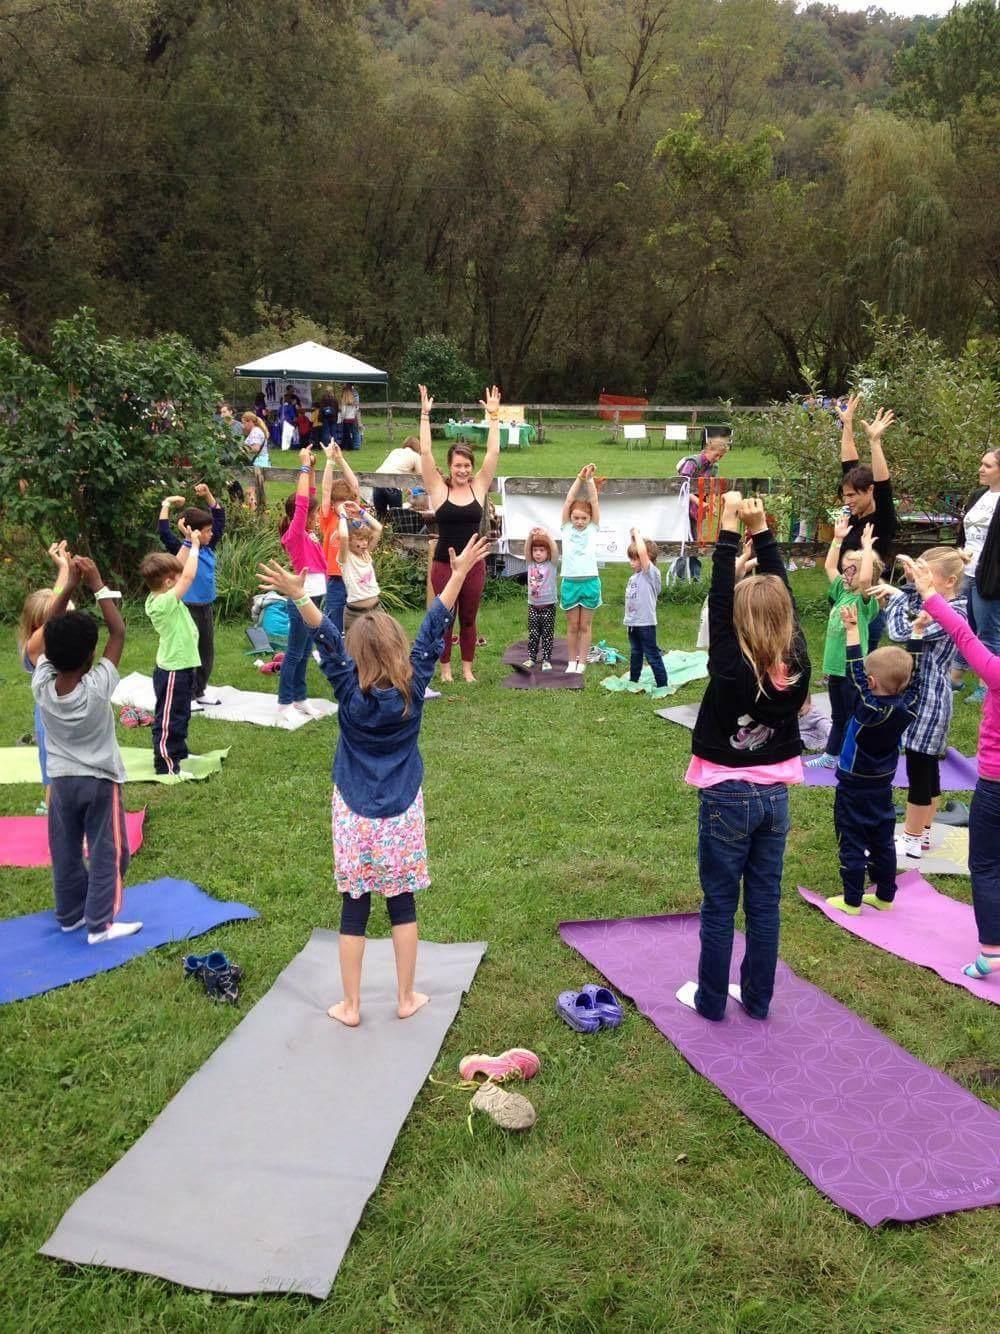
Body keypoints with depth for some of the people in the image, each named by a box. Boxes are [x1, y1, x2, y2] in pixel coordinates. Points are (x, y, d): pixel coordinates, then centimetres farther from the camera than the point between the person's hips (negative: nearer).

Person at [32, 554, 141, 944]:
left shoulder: (41, 685, -16)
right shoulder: (98, 687, -24)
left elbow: (51, 634, -4)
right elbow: (119, 633, -17)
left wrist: (69, 585, -8)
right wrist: (98, 586, -14)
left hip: (62, 780, 4)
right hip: (100, 780, -4)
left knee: (66, 852, 17)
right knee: (106, 853, 7)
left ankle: (70, 915, 31)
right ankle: (100, 924, 10)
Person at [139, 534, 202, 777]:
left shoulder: (158, 596, 0)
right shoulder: (165, 602, -25)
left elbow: (181, 570, 10)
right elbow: (189, 576, -29)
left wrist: (188, 541, 5)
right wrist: (195, 545, -18)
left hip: (181, 667, 10)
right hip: (174, 671, -10)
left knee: (180, 715, 23)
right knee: (169, 719, 0)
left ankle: (178, 754, 38)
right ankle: (166, 766, 8)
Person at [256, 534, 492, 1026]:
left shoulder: (351, 693, -13)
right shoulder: (412, 689, -10)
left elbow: (327, 641, -17)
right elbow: (433, 631, -9)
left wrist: (299, 595, -27)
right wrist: (459, 573, -5)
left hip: (355, 816, -1)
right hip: (402, 816, 1)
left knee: (354, 910, 7)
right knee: (402, 905, 12)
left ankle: (350, 1006, 15)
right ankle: (406, 998, 21)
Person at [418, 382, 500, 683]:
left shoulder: (479, 487, 0)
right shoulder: (438, 489, -4)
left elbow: (494, 452, -5)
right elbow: (425, 452, -11)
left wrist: (494, 416, -9)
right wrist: (425, 415, -15)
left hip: (474, 564, 1)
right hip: (444, 564, -1)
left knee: (469, 619, 12)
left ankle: (467, 667, 24)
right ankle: (445, 667, 22)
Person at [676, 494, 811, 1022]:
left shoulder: (732, 667, -21)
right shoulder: (796, 663, -8)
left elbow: (719, 598, -18)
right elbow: (782, 594, -1)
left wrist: (730, 527, -15)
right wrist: (760, 528, -1)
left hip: (727, 797, -4)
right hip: (774, 795, 5)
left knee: (719, 905, 6)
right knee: (765, 902, 12)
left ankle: (710, 999, 18)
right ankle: (757, 998, 23)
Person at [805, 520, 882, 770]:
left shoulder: (866, 600, -15)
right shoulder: (843, 591, 6)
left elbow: (865, 578, -35)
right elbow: (830, 567, 13)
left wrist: (867, 548, -28)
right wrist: (838, 539, 6)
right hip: (835, 666, 8)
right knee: (838, 717, 21)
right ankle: (830, 756, 32)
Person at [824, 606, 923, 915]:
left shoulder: (869, 710, -28)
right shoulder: (907, 707, -12)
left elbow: (855, 673, -29)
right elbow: (913, 673, 0)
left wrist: (852, 630, -28)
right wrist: (916, 633, 6)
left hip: (854, 789, -6)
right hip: (883, 788, 7)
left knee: (852, 844, 4)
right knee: (883, 842, 17)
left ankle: (852, 901, 11)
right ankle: (885, 896, 27)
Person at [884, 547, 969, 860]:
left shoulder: (953, 613, -20)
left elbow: (901, 633, -24)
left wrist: (897, 597, -10)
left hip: (929, 699, -9)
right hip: (921, 696, 9)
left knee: (919, 771, 1)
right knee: (927, 769, 17)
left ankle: (911, 842, 11)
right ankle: (922, 834, 29)